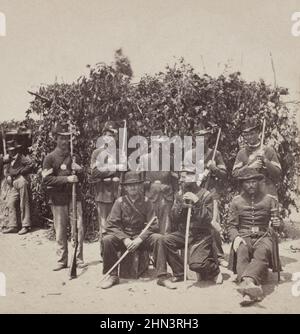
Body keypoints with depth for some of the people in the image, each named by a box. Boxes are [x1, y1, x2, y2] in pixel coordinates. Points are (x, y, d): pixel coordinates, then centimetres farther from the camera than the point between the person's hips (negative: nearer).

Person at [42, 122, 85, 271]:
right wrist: (66, 178, -17)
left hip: (74, 196, 3)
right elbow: (46, 179, -9)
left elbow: (83, 176, 16)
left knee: (78, 228, -1)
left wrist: (78, 170, -7)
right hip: (58, 199, -2)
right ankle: (61, 261, 16)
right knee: (60, 231, 4)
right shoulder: (50, 158, 1)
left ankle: (79, 259, 11)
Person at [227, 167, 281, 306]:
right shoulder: (236, 201, 13)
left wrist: (277, 224, -7)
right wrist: (236, 237, -10)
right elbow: (231, 226, 12)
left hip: (263, 236, 0)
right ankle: (254, 288, -56)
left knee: (262, 253, -37)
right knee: (242, 252, -36)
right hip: (244, 237, 0)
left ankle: (247, 280, -60)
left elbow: (276, 224, 19)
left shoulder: (270, 200, 13)